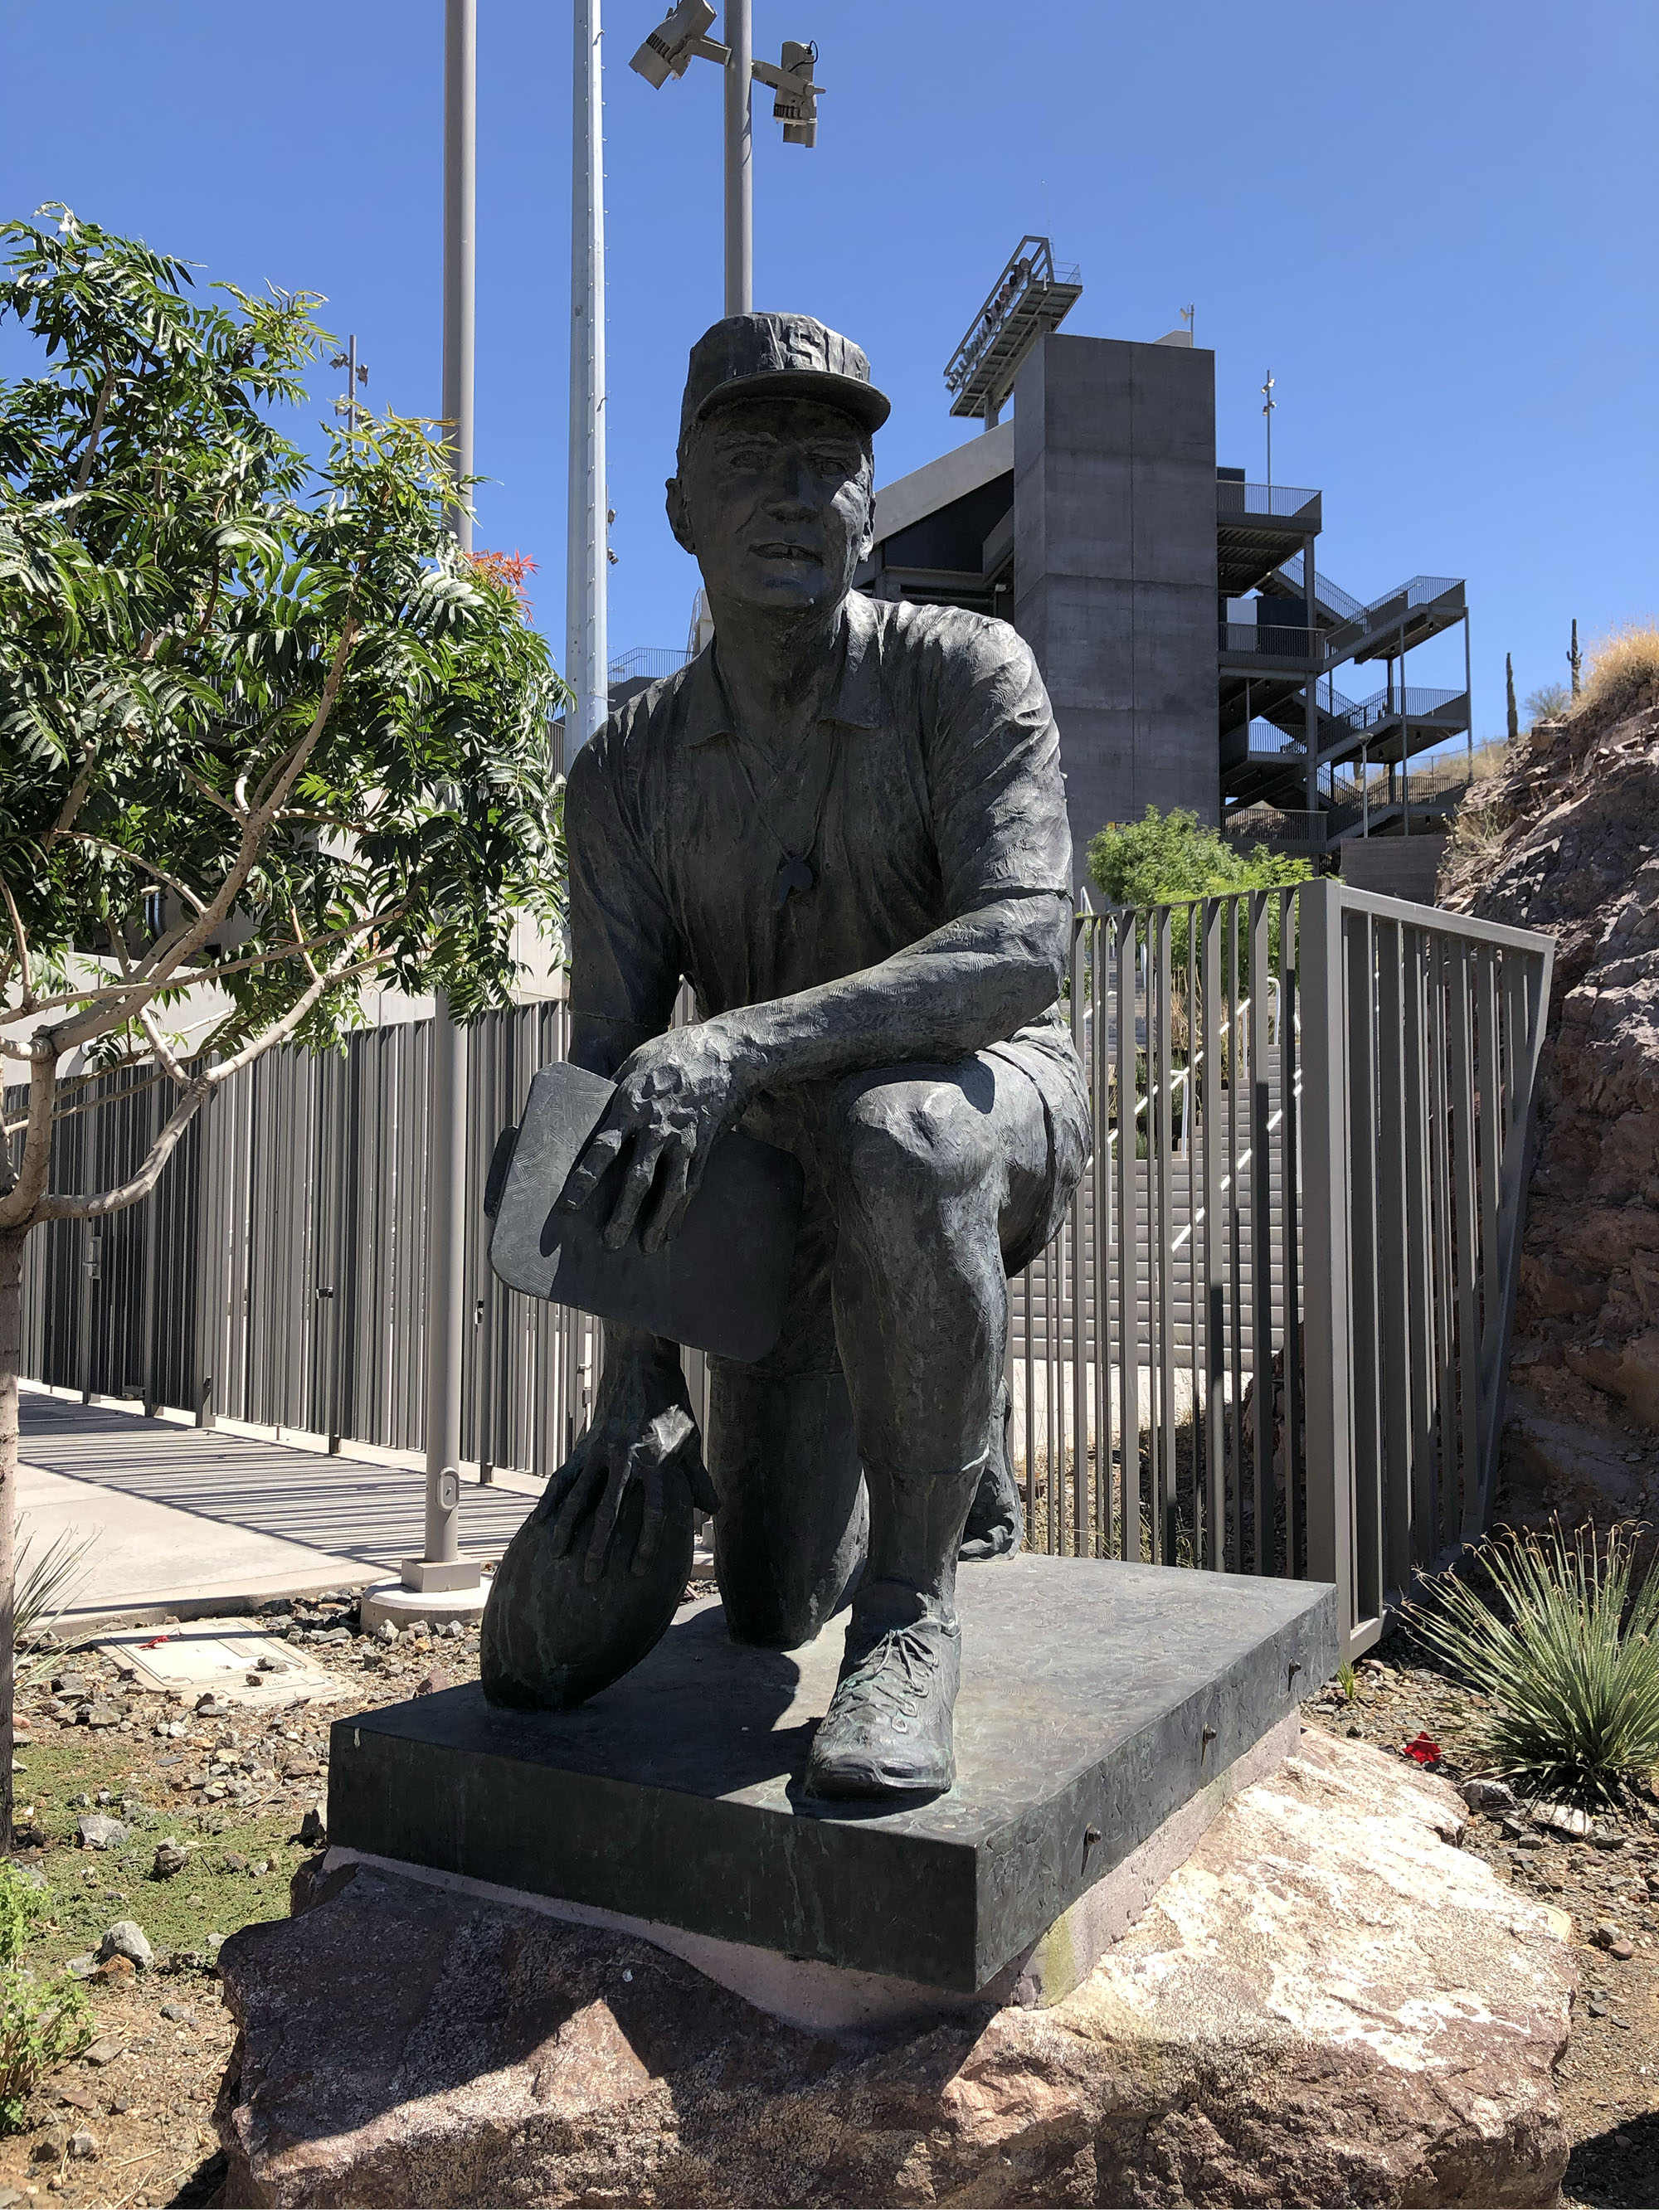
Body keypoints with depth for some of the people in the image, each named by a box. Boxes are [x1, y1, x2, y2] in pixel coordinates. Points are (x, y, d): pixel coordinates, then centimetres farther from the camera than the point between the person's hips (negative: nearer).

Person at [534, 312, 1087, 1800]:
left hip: (993, 1111, -3)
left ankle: (913, 1611, -23)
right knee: (770, 1609, 1)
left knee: (888, 1129, -42)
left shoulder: (966, 674, -19)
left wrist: (739, 1043, -48)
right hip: (790, 1181, 4)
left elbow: (1023, 950, -35)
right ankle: (952, 1432, 35)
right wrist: (637, 1385, -23)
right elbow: (613, 1085, -14)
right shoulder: (630, 772, -9)